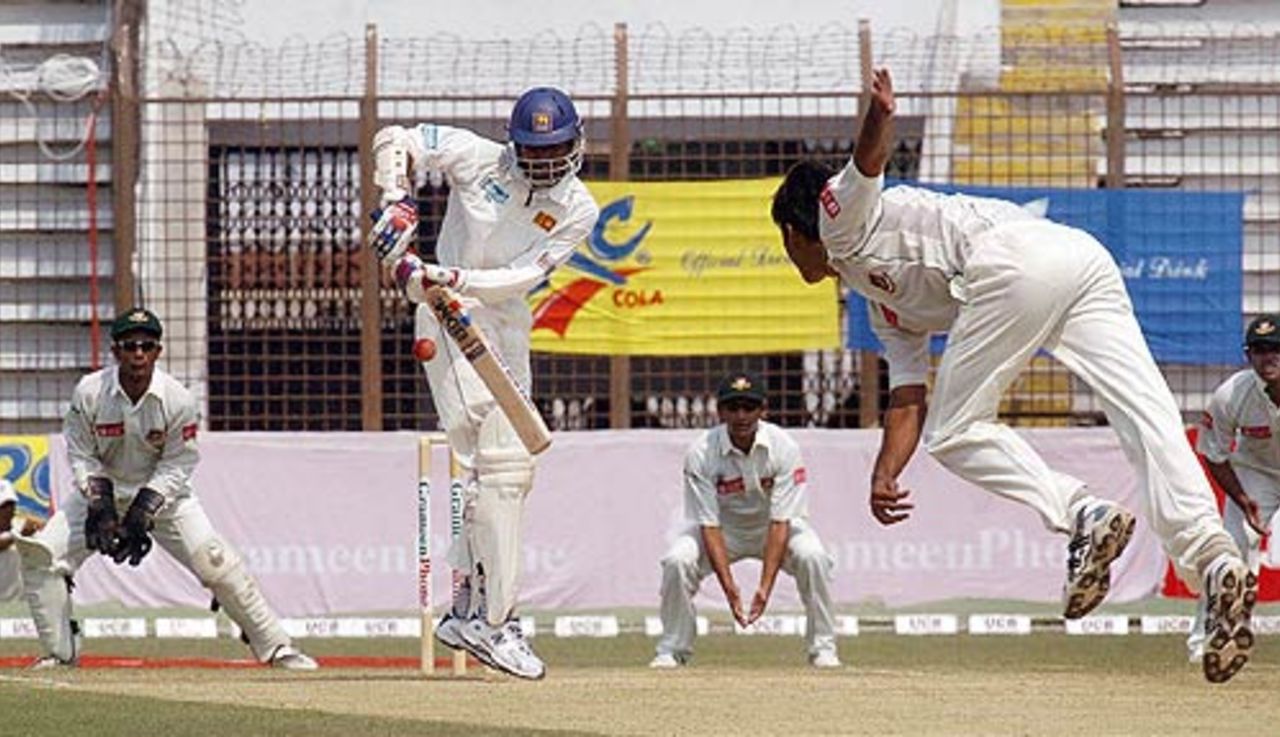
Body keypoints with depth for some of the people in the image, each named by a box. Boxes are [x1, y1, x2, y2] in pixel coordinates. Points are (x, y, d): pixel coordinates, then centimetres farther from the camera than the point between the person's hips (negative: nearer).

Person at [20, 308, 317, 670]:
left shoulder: (178, 400, -20)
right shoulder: (89, 393, -19)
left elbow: (175, 466, -13)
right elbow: (81, 457, -9)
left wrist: (143, 513, -25)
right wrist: (100, 506, -23)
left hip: (163, 491, -1)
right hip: (100, 488, 1)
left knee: (215, 560, -15)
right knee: (41, 555, -15)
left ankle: (276, 647, -4)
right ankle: (61, 652, 1)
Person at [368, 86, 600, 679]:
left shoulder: (578, 209, -3)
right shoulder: (479, 158, -9)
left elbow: (521, 277, -13)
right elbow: (395, 141, -3)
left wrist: (445, 278, -24)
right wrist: (395, 202, -18)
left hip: (510, 329, 6)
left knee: (511, 469, 12)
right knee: (493, 463, -17)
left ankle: (467, 610, 23)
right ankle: (494, 621, -20)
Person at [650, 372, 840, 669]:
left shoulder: (783, 447, -25)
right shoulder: (701, 454, -23)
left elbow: (780, 521, -27)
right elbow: (709, 525, -23)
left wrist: (765, 586, -35)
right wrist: (728, 586, -34)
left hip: (773, 527, 0)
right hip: (724, 528, 0)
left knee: (811, 556, -30)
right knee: (678, 560, -27)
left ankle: (823, 649, -14)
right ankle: (672, 650, -8)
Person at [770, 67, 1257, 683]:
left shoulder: (842, 219, 20)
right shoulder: (888, 308, 39)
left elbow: (869, 156, -1)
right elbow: (908, 402, 31)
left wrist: (879, 115, -23)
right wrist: (883, 476, 18)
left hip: (1016, 258, -8)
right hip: (1084, 257, 8)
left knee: (953, 433, 2)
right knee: (1150, 419, -12)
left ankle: (1081, 515, -17)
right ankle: (1212, 557, -30)